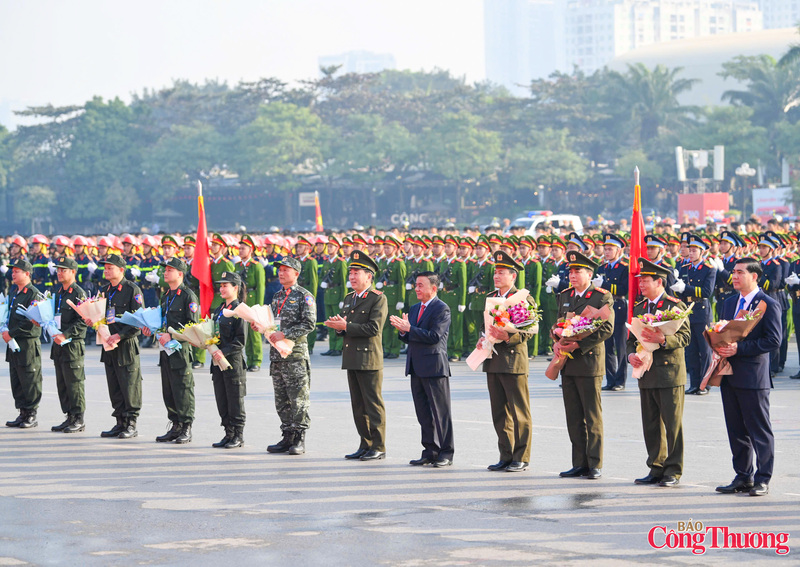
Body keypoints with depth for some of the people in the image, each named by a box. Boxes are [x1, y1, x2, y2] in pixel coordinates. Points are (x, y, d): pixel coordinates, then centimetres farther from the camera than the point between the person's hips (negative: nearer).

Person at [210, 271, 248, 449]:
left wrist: (224, 351, -23)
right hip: (218, 361, 8)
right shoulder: (219, 310, 14)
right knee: (221, 400, 10)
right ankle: (229, 434, 17)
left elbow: (241, 340, -15)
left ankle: (238, 436, 6)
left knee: (235, 400, -1)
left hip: (233, 360, -8)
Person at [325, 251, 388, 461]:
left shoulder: (378, 299, -8)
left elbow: (373, 328, -18)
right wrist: (338, 326, -1)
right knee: (358, 405, 11)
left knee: (373, 404, -5)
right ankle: (365, 445, 18)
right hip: (352, 359, 8)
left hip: (369, 359, -8)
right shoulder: (349, 298, 17)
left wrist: (346, 326, -16)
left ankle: (379, 448, 0)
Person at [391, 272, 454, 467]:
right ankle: (430, 451, 16)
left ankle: (446, 453, 2)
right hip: (417, 368, 8)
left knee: (440, 411, -3)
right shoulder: (414, 309, 17)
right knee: (423, 413, 10)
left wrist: (409, 329, -19)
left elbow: (434, 336, -19)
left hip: (434, 367, -8)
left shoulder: (442, 309, -9)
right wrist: (402, 330, -4)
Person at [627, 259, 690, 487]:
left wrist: (662, 339, -27)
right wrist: (631, 354, -3)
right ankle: (656, 469, 15)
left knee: (672, 423, -3)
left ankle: (673, 471, 2)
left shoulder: (675, 306, -4)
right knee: (651, 425, 8)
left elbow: (685, 336, -11)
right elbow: (632, 338, 18)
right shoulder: (638, 308, 15)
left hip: (670, 374, -6)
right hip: (647, 374, 6)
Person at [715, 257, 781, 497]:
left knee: (759, 431, -1)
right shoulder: (730, 303, 15)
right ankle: (743, 477, 19)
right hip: (729, 375, 7)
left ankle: (762, 479, 5)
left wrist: (739, 349, -20)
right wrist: (720, 346, -2)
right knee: (736, 430, 11)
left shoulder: (769, 305, -8)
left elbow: (774, 340, -15)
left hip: (753, 377, -7)